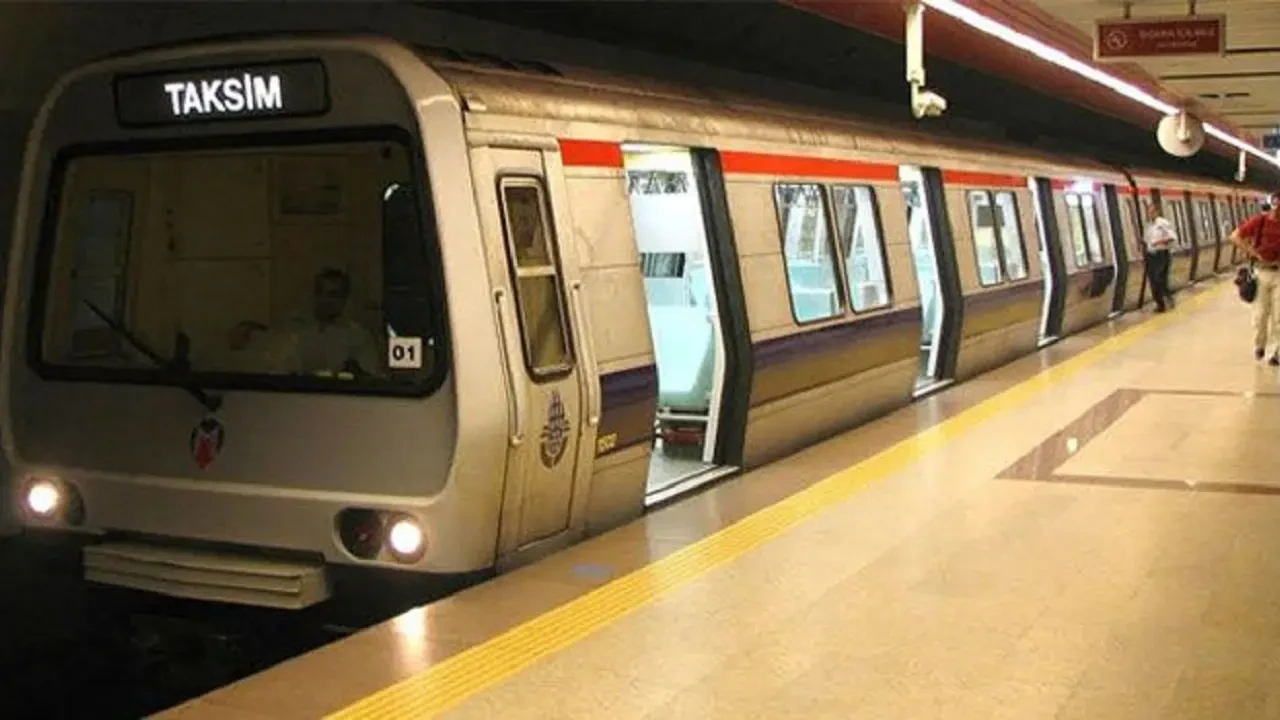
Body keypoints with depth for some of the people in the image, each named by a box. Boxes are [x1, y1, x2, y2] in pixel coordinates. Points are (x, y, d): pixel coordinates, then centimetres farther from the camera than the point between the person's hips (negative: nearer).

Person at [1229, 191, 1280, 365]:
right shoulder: (1260, 220, -8)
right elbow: (1235, 237, -8)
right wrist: (1255, 253, -13)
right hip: (1262, 271, 0)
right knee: (1260, 313, 12)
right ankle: (1259, 345, 31)